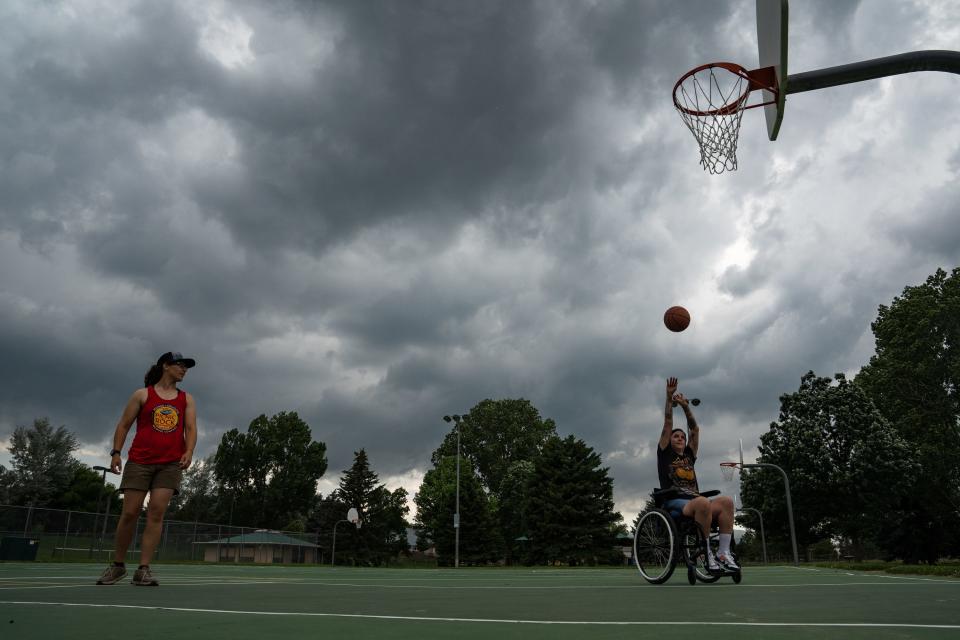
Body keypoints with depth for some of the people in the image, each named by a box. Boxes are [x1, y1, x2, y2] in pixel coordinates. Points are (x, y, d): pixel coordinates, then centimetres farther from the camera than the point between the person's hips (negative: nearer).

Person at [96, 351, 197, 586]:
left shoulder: (187, 400, 12)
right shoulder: (142, 395, 7)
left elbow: (190, 428, 4)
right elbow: (123, 425, 7)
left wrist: (189, 452, -13)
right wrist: (116, 452, -3)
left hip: (170, 464, 1)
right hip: (139, 461, -1)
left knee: (156, 512, -8)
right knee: (130, 513, -1)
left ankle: (143, 569, -5)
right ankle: (117, 565, 17)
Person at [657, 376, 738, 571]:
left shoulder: (689, 455, 27)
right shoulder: (665, 454, 16)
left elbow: (695, 430, 23)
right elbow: (667, 425, 9)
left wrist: (685, 407, 17)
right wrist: (669, 399, 6)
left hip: (695, 503, 5)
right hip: (674, 503, -5)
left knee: (726, 501, -25)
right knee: (703, 502, -37)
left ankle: (724, 552, -29)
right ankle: (705, 552, -25)